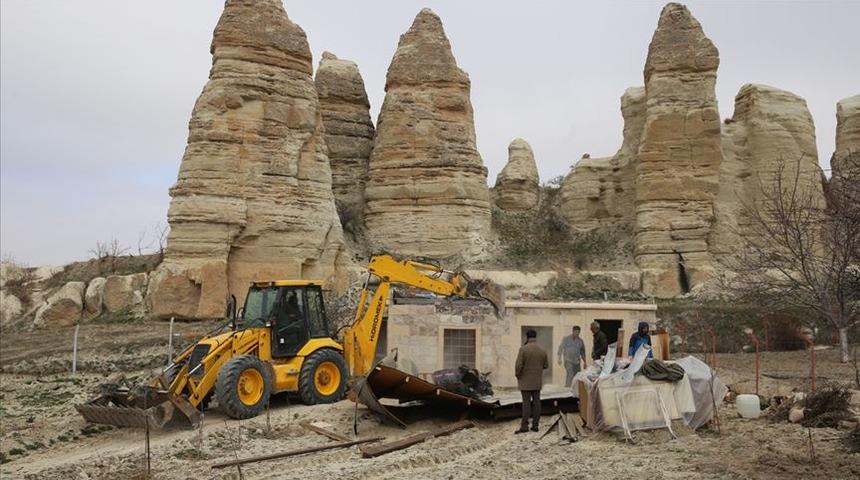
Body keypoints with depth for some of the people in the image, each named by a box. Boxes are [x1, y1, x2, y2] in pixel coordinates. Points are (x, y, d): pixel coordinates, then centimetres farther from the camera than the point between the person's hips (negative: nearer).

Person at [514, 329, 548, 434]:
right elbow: (546, 365, 8)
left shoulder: (523, 349, -13)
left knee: (526, 403, -3)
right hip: (537, 381, 4)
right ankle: (535, 425, 9)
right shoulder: (542, 350, 2)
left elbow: (518, 365, -16)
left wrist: (518, 375, -1)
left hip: (525, 381, -4)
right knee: (536, 402, 7)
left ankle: (524, 426, -3)